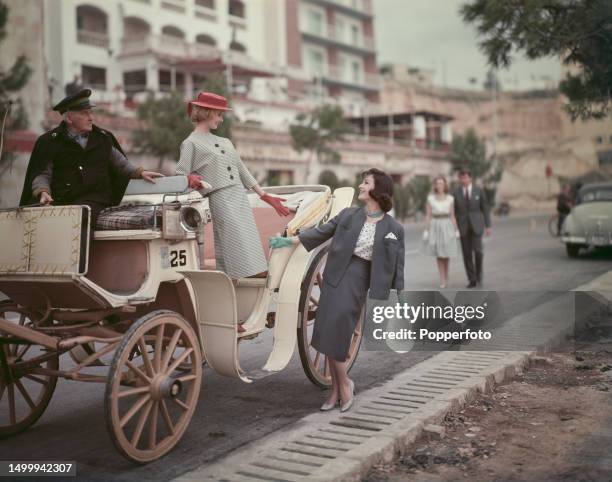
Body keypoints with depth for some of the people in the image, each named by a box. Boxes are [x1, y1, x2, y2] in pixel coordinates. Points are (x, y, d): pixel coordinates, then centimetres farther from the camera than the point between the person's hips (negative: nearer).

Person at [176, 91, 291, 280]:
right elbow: (180, 175, -4)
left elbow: (243, 171, 24)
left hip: (241, 198, 7)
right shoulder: (191, 143, 3)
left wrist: (265, 196, 21)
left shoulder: (225, 142, 23)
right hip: (221, 200, -7)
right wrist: (191, 180, -28)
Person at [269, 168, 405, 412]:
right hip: (335, 275, 4)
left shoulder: (393, 228, -1)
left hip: (359, 280, -3)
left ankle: (344, 384, 11)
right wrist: (289, 240, 10)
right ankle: (337, 389, 19)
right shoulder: (348, 215, 7)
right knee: (331, 334, 5)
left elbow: (397, 267, 0)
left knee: (336, 334, -11)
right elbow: (322, 232, 13)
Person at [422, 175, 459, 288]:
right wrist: (426, 230, -3)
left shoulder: (450, 198, 3)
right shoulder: (430, 198, 1)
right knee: (439, 254, 0)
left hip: (447, 226, 0)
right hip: (435, 227, 0)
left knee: (447, 253, 3)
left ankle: (446, 273, 33)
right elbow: (428, 216, 2)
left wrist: (456, 230, 1)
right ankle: (443, 280, 5)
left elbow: (452, 216, 5)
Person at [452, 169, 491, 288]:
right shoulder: (456, 193, 2)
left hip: (476, 225, -1)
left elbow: (485, 209, 3)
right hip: (463, 227, 1)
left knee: (477, 251, -11)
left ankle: (479, 275, 13)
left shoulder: (479, 191, 1)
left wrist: (488, 226, -2)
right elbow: (454, 212, 5)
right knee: (467, 253, 0)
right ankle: (472, 280, 7)